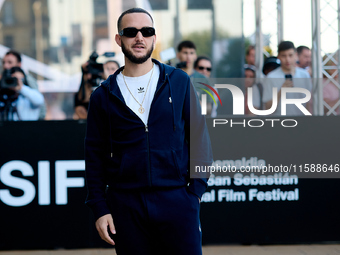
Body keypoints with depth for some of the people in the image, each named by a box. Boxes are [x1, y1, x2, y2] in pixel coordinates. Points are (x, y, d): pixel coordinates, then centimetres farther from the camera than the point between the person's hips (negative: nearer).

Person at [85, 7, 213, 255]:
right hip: (125, 205, 1)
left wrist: (196, 191, -3)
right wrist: (99, 208, 0)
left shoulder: (179, 82, 4)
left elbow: (199, 139, 5)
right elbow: (95, 155, 7)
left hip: (176, 199, -1)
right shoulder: (104, 95, 6)